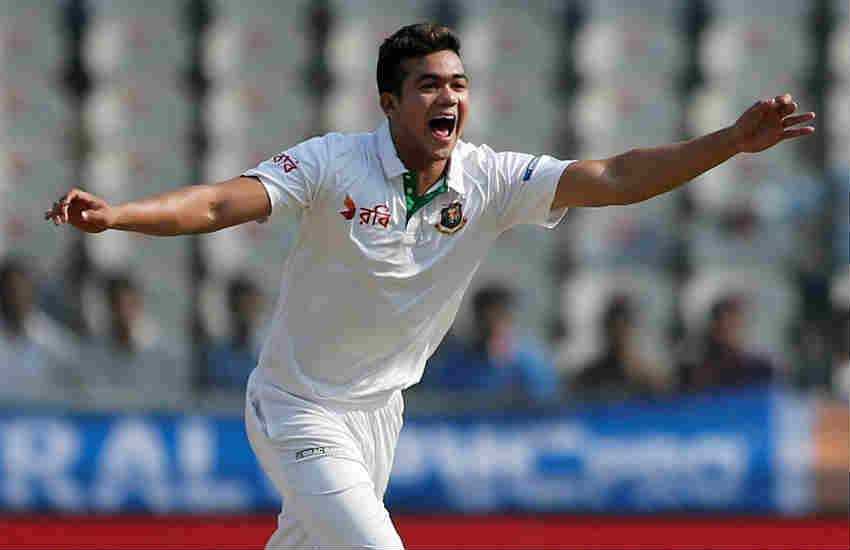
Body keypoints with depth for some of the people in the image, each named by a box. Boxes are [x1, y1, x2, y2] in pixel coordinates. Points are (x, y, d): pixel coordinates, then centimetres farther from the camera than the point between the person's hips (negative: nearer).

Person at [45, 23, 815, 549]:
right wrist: (114, 215, -45)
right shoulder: (334, 165, -20)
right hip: (301, 413, -6)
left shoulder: (490, 180, -8)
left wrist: (733, 142, -25)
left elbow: (612, 180, -14)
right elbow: (218, 204, -28)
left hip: (380, 410, 6)